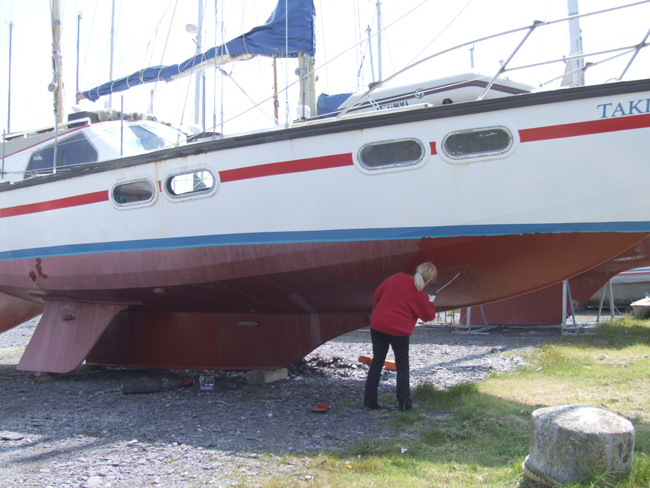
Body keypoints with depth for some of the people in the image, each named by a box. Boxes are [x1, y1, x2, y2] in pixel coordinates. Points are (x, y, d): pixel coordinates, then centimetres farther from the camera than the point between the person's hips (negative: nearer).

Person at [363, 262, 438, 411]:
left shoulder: (397, 278, 2)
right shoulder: (421, 296, -10)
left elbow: (378, 293, 10)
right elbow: (429, 316, 3)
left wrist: (376, 312, 22)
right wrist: (430, 302, 21)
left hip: (378, 325, 4)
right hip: (399, 331, -4)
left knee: (377, 362, 12)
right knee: (402, 366, 12)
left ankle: (369, 401, 13)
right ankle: (404, 403, 7)